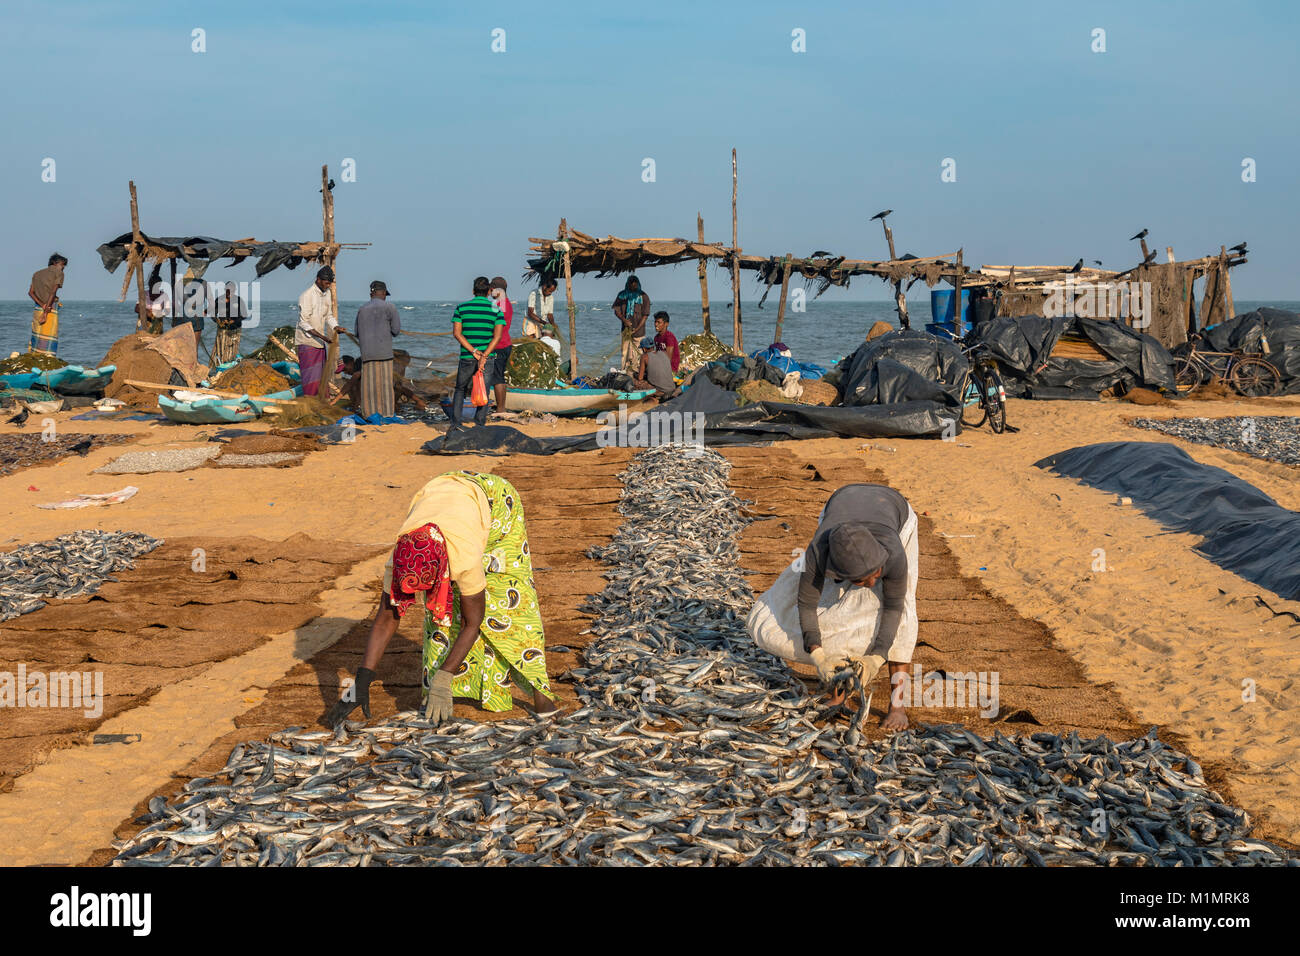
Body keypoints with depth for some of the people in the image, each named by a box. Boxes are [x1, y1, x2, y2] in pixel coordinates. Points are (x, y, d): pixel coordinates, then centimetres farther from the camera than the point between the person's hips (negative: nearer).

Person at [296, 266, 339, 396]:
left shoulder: (326, 293, 7)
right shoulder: (306, 296, -18)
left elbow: (329, 316, 16)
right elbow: (304, 323, -19)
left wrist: (336, 328, -5)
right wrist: (322, 336, -25)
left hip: (319, 342, 8)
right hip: (307, 342, -8)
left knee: (322, 375, 9)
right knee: (311, 377, -8)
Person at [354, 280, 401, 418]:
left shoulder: (362, 310, 12)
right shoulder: (389, 307, -2)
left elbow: (358, 334, 19)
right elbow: (396, 330, 0)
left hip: (366, 353, 4)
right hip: (384, 352, -4)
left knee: (369, 383, 7)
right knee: (385, 383, 1)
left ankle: (369, 413, 5)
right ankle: (386, 413, 2)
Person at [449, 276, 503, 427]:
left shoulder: (461, 307, 3)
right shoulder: (495, 309, 0)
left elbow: (457, 332, -5)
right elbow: (497, 336, -10)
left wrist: (474, 351, -10)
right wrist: (484, 356, -16)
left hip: (467, 357, 1)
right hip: (488, 357, -1)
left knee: (460, 390, 17)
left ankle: (455, 423, 8)